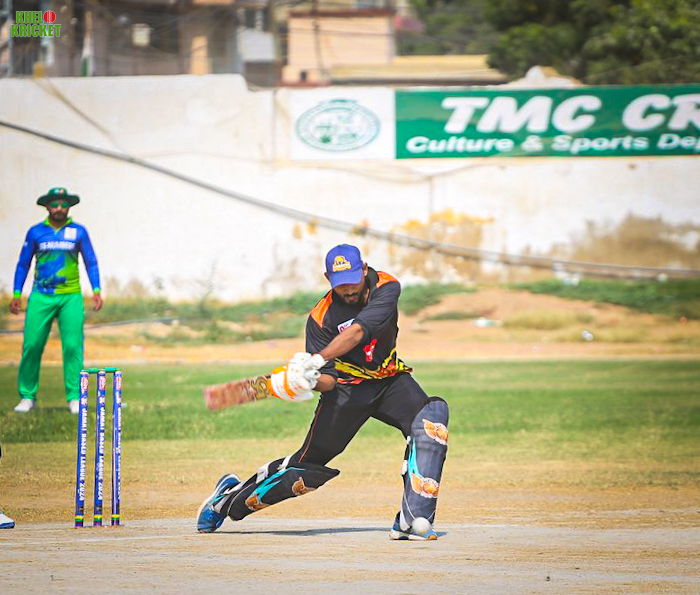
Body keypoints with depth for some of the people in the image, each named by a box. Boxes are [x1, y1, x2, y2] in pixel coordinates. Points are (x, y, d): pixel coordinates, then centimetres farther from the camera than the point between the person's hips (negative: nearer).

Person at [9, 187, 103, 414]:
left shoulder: (78, 232, 6)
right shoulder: (35, 232, 7)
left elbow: (91, 262, 11)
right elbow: (23, 263, 12)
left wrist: (96, 290, 0)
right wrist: (16, 294, 6)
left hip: (70, 297, 0)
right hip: (41, 297, 0)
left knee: (72, 345, -7)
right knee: (32, 345, -4)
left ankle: (75, 398, -2)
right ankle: (27, 397, 6)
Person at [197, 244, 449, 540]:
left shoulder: (386, 288, -16)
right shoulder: (321, 318, -15)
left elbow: (358, 331, -32)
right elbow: (328, 380, -18)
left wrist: (316, 360, -45)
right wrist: (313, 379, -43)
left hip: (390, 380, 2)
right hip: (347, 387, -1)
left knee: (431, 416, -27)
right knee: (309, 464, -5)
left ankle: (412, 521, -31)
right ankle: (230, 499, 18)